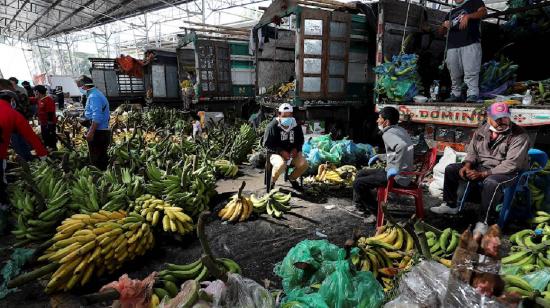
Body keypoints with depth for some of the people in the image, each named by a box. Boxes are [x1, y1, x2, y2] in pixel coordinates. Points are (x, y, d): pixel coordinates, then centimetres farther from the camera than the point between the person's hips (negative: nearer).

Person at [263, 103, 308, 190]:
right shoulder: (273, 126, -11)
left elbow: (300, 141, 16)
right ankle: (272, 181, -4)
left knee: (304, 164, -19)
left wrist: (296, 149, -7)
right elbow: (267, 144, -10)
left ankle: (292, 178, 13)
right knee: (281, 165, -36)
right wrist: (281, 151, -20)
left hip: (292, 152, 5)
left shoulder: (296, 126, 3)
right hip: (276, 153, -4)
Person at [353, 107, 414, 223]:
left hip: (398, 176, -10)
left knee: (358, 183, -12)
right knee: (361, 173, 17)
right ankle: (359, 205, 29)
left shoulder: (388, 134, -18)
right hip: (400, 172, 10)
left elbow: (403, 146, -38)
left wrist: (396, 168, -31)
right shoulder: (399, 130, 13)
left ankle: (377, 213, 1)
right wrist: (379, 156, 22)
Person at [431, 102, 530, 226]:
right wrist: (467, 165, -12)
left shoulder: (519, 136, -16)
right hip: (481, 166, 6)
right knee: (451, 169, -1)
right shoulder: (481, 131, 1)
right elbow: (472, 151, 10)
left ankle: (484, 221, -24)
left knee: (491, 182, -39)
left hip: (508, 173, -6)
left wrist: (483, 174, -27)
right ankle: (450, 205, 10)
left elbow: (511, 164, -23)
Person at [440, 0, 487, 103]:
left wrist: (467, 16, -17)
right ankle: (456, 94, 10)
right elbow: (441, 31, 27)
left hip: (470, 44, -5)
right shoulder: (451, 12, 30)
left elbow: (483, 12, -1)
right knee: (454, 74, 3)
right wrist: (444, 24, 4)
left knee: (471, 71, -14)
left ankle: (473, 95, -17)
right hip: (452, 46, 5)